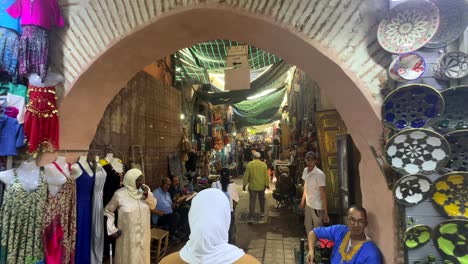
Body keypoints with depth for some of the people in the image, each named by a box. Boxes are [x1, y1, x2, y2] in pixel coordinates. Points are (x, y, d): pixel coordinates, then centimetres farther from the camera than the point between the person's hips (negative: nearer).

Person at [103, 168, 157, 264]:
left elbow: (153, 205, -3)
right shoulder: (120, 194, -13)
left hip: (143, 233, 4)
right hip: (128, 235, -3)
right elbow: (107, 211, -2)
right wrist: (112, 230, -5)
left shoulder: (145, 189, -3)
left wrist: (147, 194, -20)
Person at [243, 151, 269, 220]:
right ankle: (262, 212, 36)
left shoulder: (249, 164, -8)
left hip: (252, 186, -1)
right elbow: (266, 176, -4)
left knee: (252, 201, 2)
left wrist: (244, 184, 1)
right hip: (261, 186, 1)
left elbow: (246, 175, -7)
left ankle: (251, 216, 0)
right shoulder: (264, 164, -6)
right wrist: (267, 184, 6)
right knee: (262, 199, 21)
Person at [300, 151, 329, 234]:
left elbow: (323, 193, -20)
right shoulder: (305, 170, -1)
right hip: (308, 204, 7)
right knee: (307, 225, 23)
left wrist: (325, 212, -19)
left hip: (317, 206, -7)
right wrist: (303, 201, 14)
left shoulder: (319, 174, -23)